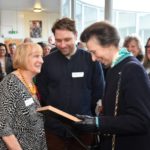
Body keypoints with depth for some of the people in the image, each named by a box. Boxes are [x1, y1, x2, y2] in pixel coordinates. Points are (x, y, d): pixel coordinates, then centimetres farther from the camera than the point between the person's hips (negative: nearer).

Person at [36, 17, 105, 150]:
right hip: (54, 127, 1)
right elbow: (41, 92, 6)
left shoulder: (91, 60, -5)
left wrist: (90, 114, 2)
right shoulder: (47, 61, -2)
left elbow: (99, 92, 1)